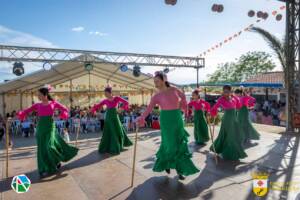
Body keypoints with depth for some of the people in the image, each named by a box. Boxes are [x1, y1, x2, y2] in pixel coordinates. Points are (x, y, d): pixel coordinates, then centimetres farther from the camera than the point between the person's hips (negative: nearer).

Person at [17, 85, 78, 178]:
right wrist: (21, 114, -14)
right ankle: (45, 169, 17)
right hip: (40, 128, 3)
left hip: (50, 127, -3)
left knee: (50, 146, -14)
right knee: (42, 149, 5)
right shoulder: (37, 105, 7)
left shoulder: (53, 103, 1)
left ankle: (57, 161, 16)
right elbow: (27, 111, 7)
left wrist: (63, 113, -15)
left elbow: (65, 109, 6)